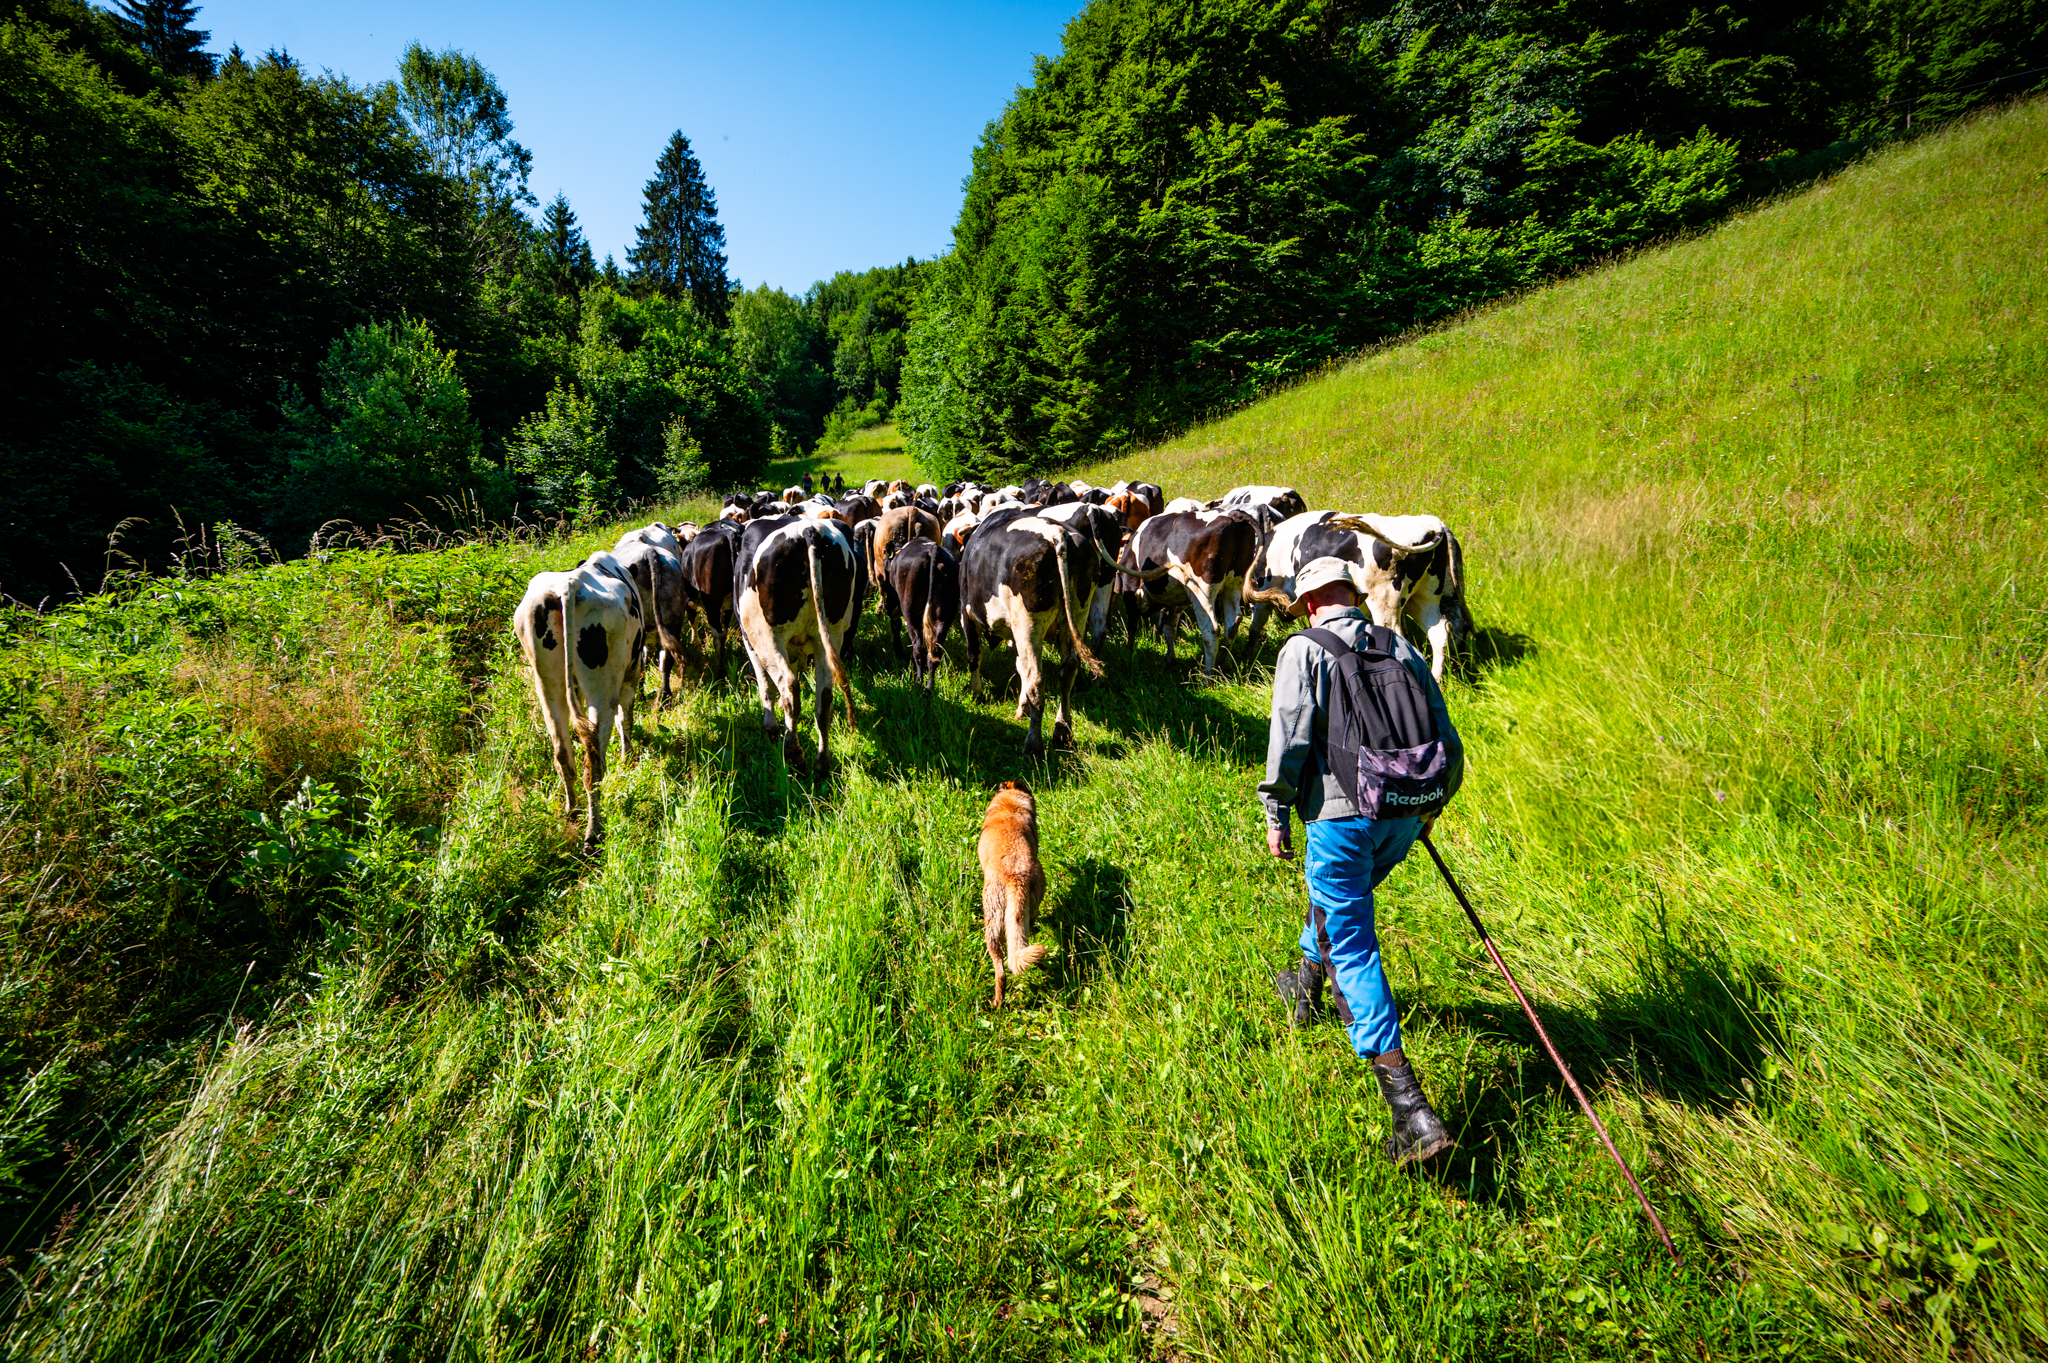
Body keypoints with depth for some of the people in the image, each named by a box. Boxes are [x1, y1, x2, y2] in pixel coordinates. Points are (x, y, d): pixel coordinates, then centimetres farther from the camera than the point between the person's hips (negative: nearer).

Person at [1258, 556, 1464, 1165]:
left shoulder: (1303, 649, -2)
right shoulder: (1403, 648, 13)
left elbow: (1289, 739, -12)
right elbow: (1447, 741, 14)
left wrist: (1277, 815, -4)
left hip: (1342, 812, -6)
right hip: (1405, 813, 6)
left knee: (1351, 948, 1)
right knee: (1337, 900, 30)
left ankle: (1411, 1109, -2)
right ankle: (1306, 986, 53)